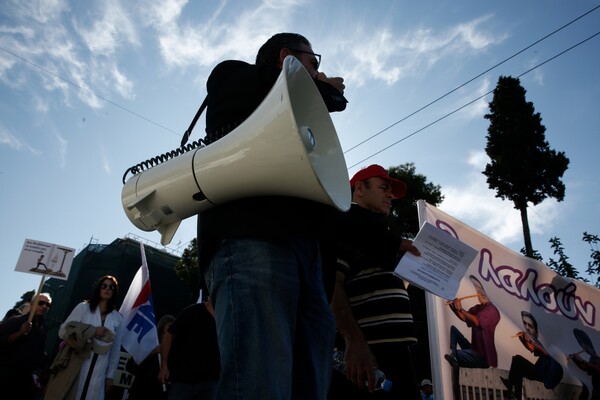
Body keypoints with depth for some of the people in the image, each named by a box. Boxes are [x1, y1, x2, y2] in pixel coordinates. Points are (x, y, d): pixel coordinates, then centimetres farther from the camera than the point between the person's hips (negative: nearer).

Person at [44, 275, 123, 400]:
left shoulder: (118, 318, 5)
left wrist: (110, 376, 8)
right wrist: (93, 331, -12)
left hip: (98, 370, 1)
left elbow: (115, 350, 8)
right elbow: (63, 331, -4)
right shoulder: (83, 307, 1)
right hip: (75, 364, -1)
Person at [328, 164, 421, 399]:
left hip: (394, 355, 10)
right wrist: (354, 342, -28)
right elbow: (331, 284, -17)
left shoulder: (377, 232, 28)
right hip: (366, 355, -10)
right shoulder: (346, 224, -1)